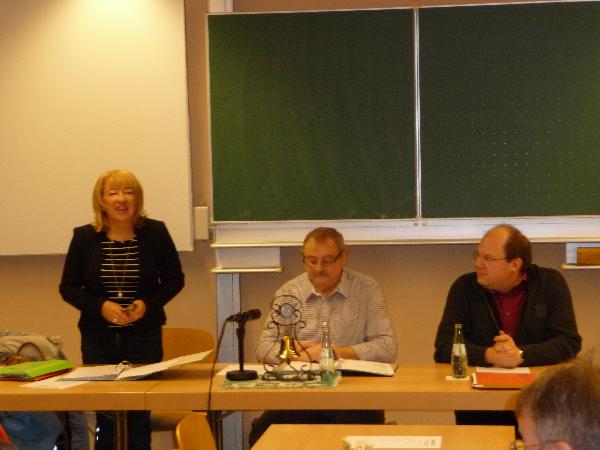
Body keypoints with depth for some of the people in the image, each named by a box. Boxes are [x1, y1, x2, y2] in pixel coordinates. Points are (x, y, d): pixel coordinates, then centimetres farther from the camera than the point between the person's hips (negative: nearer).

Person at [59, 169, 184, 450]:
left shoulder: (155, 232, -4)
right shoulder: (84, 237, -3)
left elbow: (174, 279, 5)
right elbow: (68, 287, 3)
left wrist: (148, 303, -13)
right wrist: (101, 306, -15)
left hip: (144, 339, -1)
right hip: (98, 340, 1)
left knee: (139, 418, 0)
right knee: (106, 419, 6)